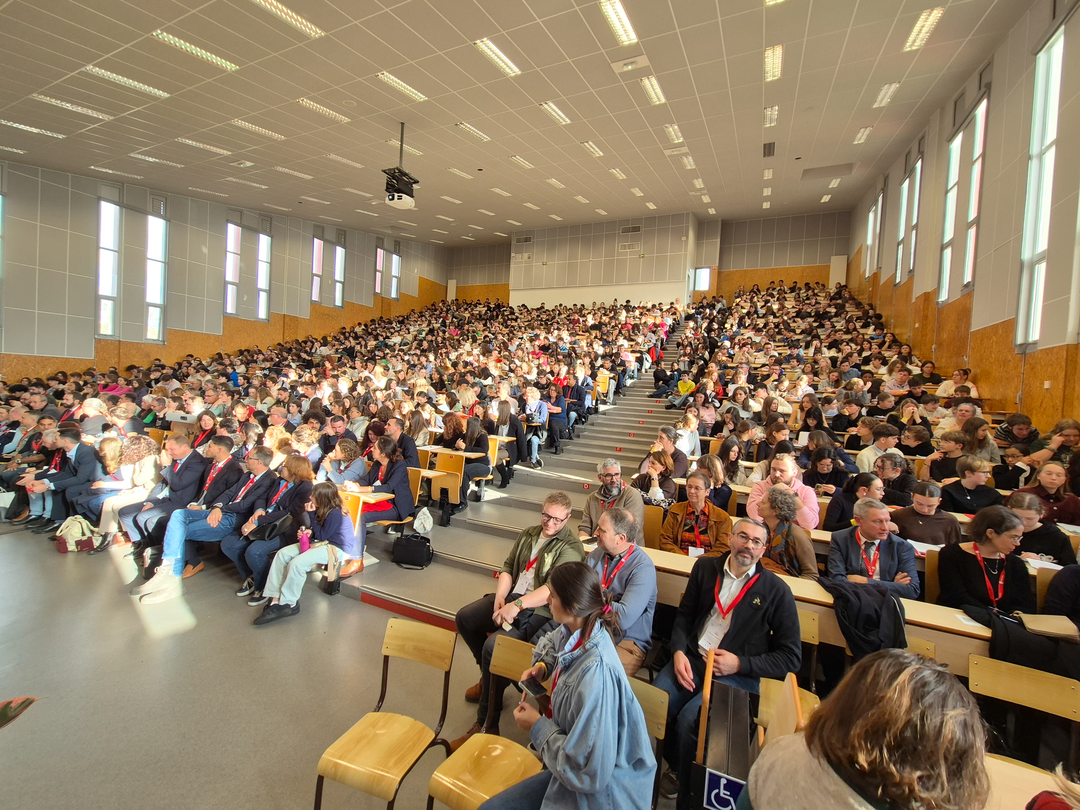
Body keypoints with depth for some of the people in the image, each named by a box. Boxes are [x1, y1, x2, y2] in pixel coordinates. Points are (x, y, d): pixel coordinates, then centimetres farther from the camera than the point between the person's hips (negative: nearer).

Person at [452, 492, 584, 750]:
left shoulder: (570, 548, -12)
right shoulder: (529, 534, 11)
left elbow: (553, 589, -23)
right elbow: (508, 568, 12)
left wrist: (517, 605, -27)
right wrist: (500, 597, -5)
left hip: (539, 612, -8)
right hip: (511, 598, 9)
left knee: (493, 645, -25)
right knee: (464, 617, 5)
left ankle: (486, 725, -6)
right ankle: (489, 675, 24)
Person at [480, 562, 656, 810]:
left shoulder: (595, 673, -34)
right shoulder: (574, 632, -9)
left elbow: (588, 771, -28)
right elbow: (551, 641, 18)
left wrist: (538, 727, -16)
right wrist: (542, 665, -2)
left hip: (601, 786, -7)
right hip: (578, 762, 7)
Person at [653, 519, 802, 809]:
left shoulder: (776, 591, -5)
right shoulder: (705, 567, 5)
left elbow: (791, 657, -3)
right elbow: (684, 616, 11)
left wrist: (740, 664, -13)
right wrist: (678, 652, -7)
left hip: (737, 674, -3)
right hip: (691, 659, 4)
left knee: (689, 719, -27)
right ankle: (677, 764, 13)